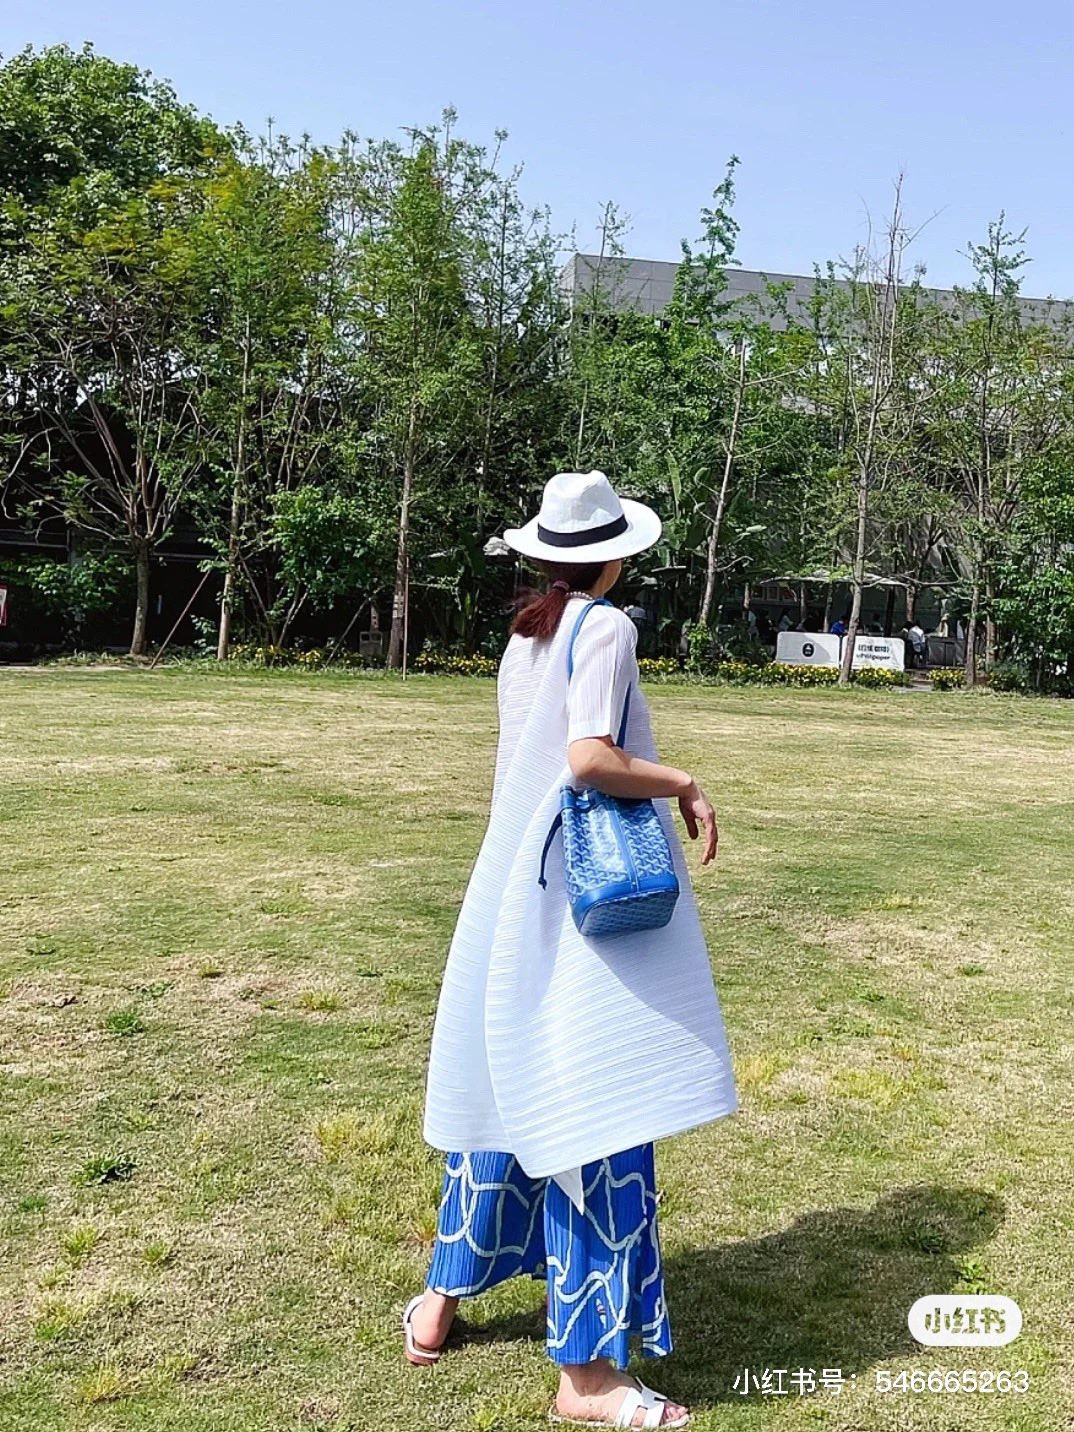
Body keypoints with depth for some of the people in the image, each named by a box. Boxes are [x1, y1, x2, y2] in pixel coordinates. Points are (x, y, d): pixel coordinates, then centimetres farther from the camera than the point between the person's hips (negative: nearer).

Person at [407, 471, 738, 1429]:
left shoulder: (525, 634, 11)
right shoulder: (606, 627, -11)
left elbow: (536, 760, 12)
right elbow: (590, 759, -23)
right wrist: (685, 787, -10)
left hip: (513, 887, 9)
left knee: (508, 1086, 18)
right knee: (592, 1107, -2)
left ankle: (443, 1298, 31)